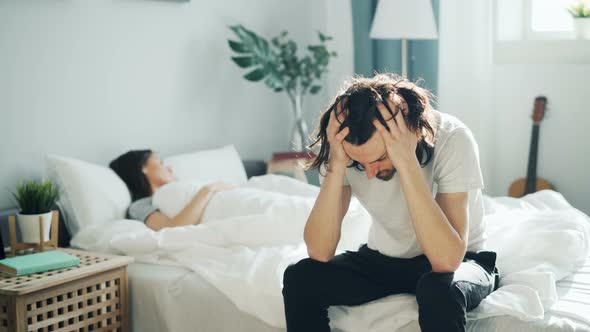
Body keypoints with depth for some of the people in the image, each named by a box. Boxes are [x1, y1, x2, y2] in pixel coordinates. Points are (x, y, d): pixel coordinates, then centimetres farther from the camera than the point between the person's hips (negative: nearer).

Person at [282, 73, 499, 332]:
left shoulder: (452, 139, -28)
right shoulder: (344, 146, -18)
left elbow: (447, 260, -36)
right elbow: (319, 253, -23)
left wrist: (407, 161, -41)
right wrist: (337, 164, -34)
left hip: (459, 260, -3)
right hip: (383, 260, 4)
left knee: (439, 289, -37)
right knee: (299, 278, -20)